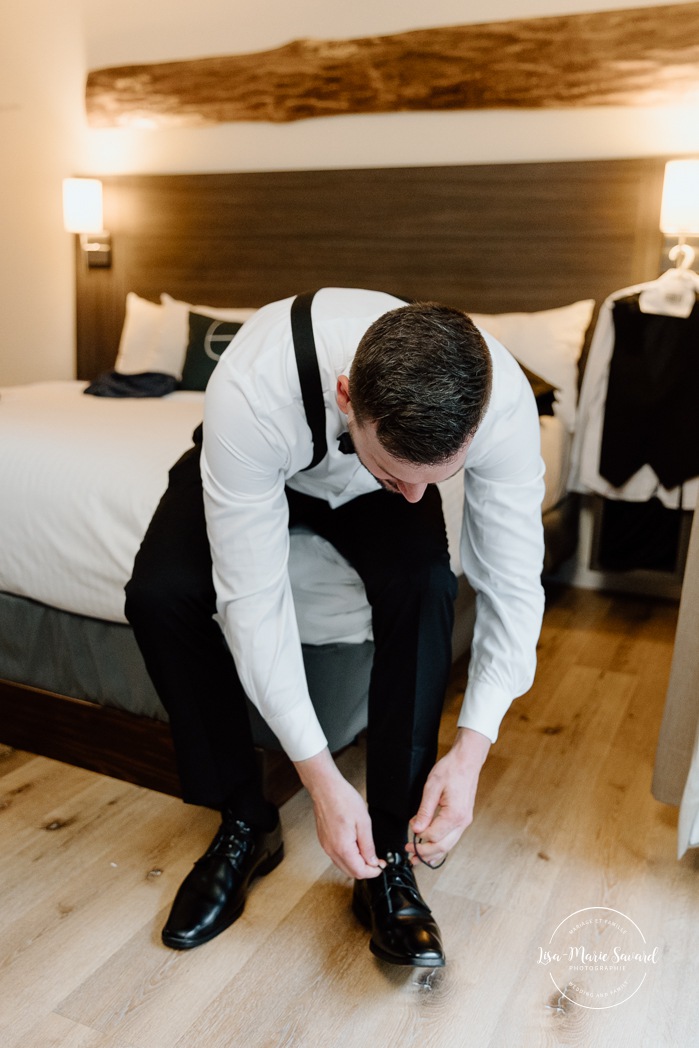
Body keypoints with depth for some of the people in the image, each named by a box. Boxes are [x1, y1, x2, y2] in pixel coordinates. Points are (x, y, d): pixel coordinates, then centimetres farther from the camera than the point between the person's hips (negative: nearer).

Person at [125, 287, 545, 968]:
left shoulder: (503, 401, -36)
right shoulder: (252, 392, -44)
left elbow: (512, 588, -26)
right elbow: (251, 597, -37)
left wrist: (471, 751, -34)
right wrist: (319, 776, -35)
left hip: (368, 502, 1)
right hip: (270, 469, 0)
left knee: (422, 585, -31)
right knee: (160, 592, -26)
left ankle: (391, 856, -14)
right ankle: (244, 822, -4)